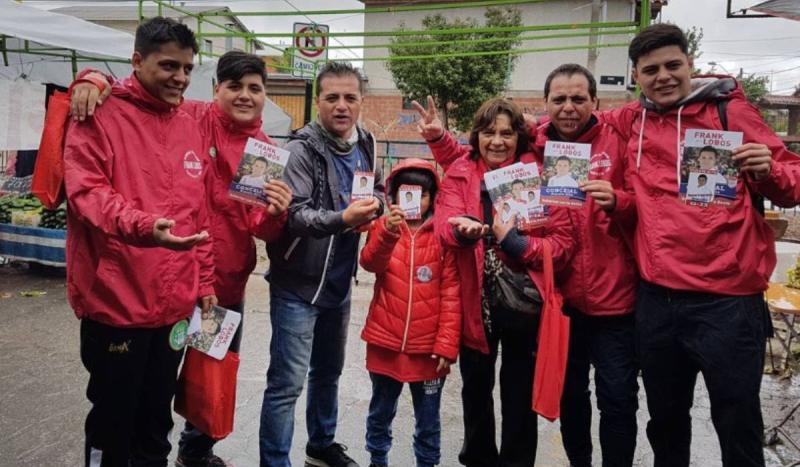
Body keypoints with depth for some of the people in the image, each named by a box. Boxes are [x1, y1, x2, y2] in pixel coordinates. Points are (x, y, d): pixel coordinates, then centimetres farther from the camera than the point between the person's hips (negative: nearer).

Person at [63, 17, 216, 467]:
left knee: (158, 418, 19)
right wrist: (143, 225, -34)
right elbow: (87, 191, -16)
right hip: (115, 299, -5)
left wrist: (204, 283, 13)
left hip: (175, 303, 5)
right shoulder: (100, 115, -6)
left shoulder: (191, 128, 11)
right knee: (114, 418, 10)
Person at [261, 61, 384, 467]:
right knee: (287, 382, -2)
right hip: (298, 284, -7)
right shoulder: (300, 149, -15)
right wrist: (341, 217, -41)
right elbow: (292, 213, -24)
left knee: (328, 371, 22)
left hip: (339, 281, 7)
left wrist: (372, 204, -6)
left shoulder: (366, 145, 5)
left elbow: (379, 192, 18)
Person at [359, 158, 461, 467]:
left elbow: (451, 294, -4)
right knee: (381, 412, 19)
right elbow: (370, 263, -18)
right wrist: (388, 232, -35)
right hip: (385, 341, 2)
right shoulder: (383, 227, 2)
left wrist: (447, 343, -9)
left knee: (428, 419, 12)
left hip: (428, 346, -1)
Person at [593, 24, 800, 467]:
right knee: (665, 419, 20)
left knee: (737, 424, 8)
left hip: (725, 299, -4)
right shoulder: (632, 121, 8)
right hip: (655, 298, 4)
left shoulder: (729, 110, -2)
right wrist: (615, 201, -6)